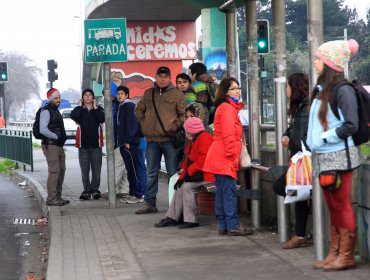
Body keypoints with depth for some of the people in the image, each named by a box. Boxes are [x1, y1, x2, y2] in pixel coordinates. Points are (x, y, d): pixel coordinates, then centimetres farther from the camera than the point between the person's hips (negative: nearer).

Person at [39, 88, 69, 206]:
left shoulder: (56, 111, 19)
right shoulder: (46, 111, -11)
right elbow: (43, 130, -22)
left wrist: (63, 137, 11)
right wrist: (56, 137, -19)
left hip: (58, 145, 10)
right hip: (50, 145, -10)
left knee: (61, 170, 12)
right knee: (54, 170, -12)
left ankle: (57, 196, 21)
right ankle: (51, 199, -11)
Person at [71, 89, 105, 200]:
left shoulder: (99, 109, 8)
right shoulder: (79, 110, 9)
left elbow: (102, 119, -14)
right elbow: (74, 116, -14)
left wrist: (95, 107, -8)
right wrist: (80, 106, -5)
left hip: (96, 143, 0)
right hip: (83, 143, 1)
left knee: (96, 169, 2)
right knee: (84, 169, 2)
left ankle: (95, 189, 10)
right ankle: (86, 190, 7)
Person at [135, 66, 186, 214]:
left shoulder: (177, 94, -1)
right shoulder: (148, 93, 11)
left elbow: (184, 114, -4)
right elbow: (139, 110, 22)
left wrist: (174, 126, -12)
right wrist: (144, 124, 9)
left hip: (170, 139, -4)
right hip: (152, 140, 4)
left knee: (173, 173, 0)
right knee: (151, 173, 9)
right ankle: (150, 203, 15)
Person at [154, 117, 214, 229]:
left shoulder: (204, 138, -14)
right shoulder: (194, 140, 20)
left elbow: (204, 159, -25)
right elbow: (189, 161, 19)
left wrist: (189, 172, -19)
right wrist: (182, 177, 7)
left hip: (206, 175, -10)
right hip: (197, 173, 11)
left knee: (187, 186, -20)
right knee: (181, 186, 3)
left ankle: (191, 220, -14)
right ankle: (172, 218, 3)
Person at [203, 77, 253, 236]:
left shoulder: (229, 108, 21)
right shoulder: (227, 108, -11)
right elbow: (228, 135, -18)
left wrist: (235, 157, 20)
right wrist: (233, 156, -16)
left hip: (219, 158, 10)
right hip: (225, 158, -10)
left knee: (222, 192, 10)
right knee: (230, 192, -9)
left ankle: (223, 226, 13)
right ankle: (233, 226, -8)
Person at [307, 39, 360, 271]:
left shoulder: (342, 89, -13)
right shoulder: (321, 90, 12)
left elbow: (351, 125, -17)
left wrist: (324, 138, -14)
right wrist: (312, 144, 7)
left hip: (339, 156, -8)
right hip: (323, 157, 8)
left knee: (342, 206, -2)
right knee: (332, 207, 12)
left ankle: (347, 256, 6)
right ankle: (334, 254, 18)